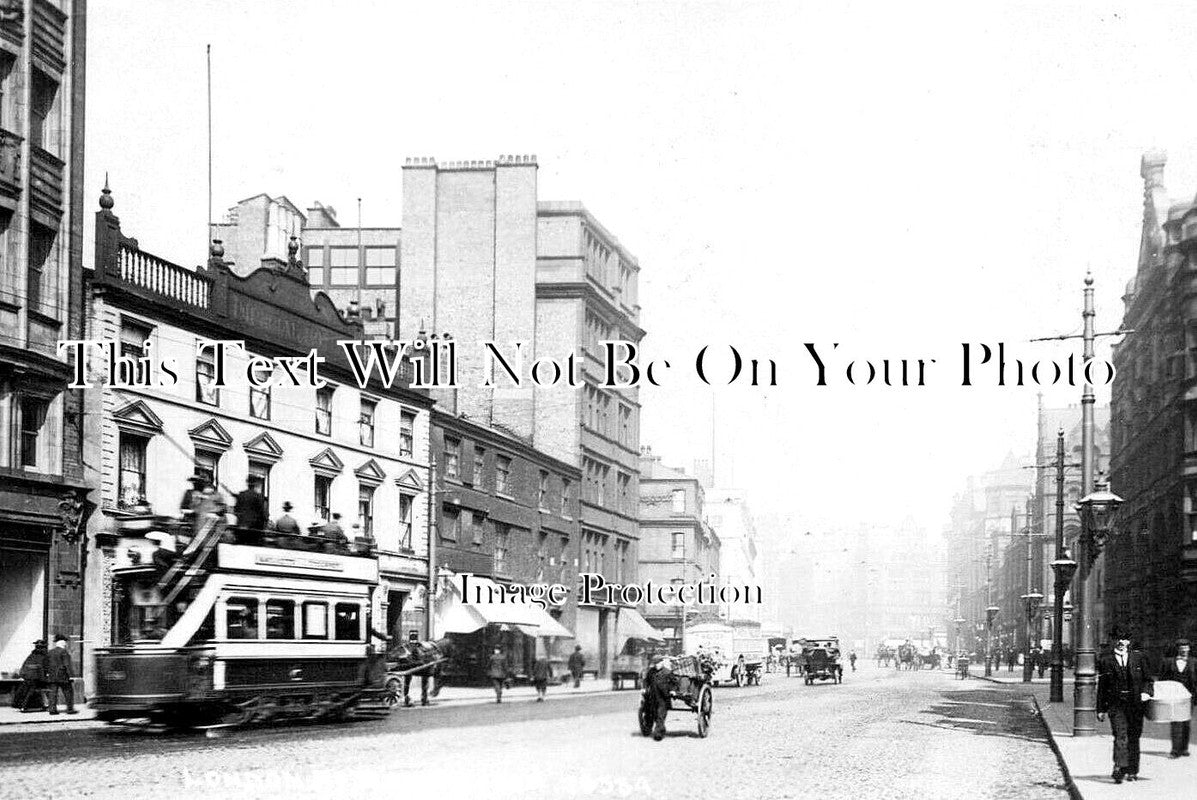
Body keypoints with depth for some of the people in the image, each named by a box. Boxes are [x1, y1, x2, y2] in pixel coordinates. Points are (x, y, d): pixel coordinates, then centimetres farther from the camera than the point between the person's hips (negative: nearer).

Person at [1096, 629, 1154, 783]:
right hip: (1116, 705, -2)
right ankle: (1119, 768, -28)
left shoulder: (1137, 657, 9)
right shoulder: (1105, 661, 4)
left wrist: (1146, 692, -8)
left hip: (1136, 704, 2)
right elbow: (1101, 686, 7)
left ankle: (1132, 771, 20)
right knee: (1121, 736, -17)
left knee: (1133, 738, 9)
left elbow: (1147, 679, 13)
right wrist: (1101, 709, 4)